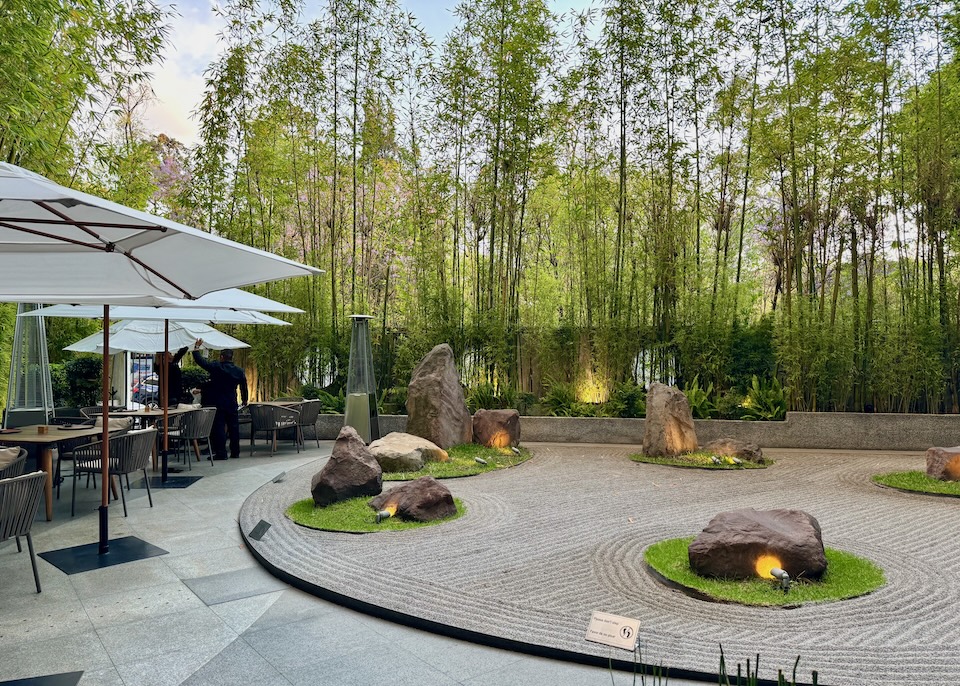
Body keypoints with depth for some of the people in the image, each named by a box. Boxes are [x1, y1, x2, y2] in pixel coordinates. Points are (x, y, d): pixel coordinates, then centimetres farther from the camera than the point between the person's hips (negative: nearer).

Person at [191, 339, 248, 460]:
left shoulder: (216, 367, -10)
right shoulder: (239, 371, 4)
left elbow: (200, 361, -9)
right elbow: (244, 387, 12)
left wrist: (196, 347, 4)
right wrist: (244, 400, 26)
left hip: (218, 404, -4)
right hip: (232, 404, 4)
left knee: (218, 428, -1)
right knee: (233, 427, 11)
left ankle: (221, 453, -3)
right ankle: (235, 452, 16)